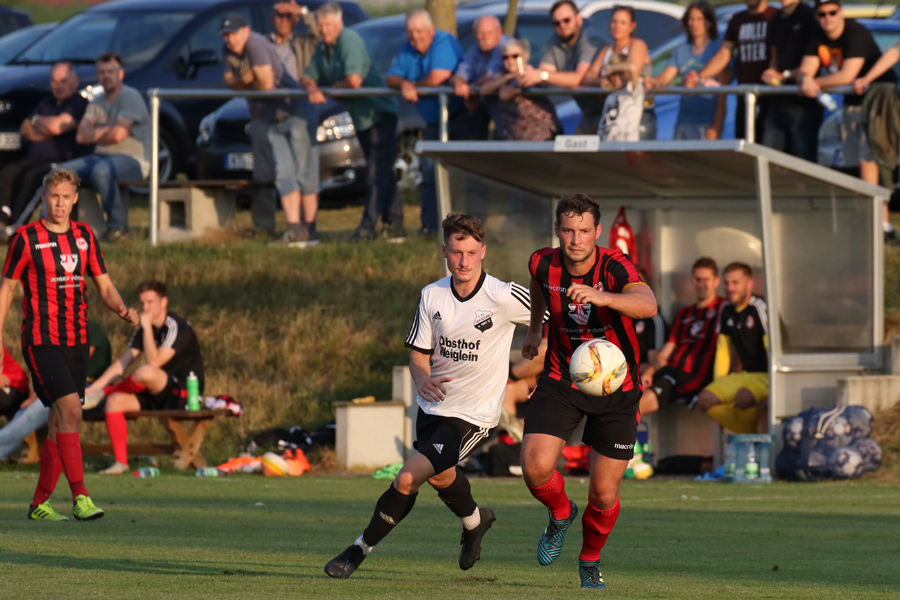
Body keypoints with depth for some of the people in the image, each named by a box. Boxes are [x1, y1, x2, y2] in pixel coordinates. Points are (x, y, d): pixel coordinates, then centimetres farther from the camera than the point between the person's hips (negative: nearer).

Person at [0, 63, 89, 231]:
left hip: (63, 161, -7)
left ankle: (14, 223, -36)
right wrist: (48, 130, -1)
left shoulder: (79, 104, -2)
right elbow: (24, 130, 18)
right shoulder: (47, 102, 23)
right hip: (36, 159, 7)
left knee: (31, 176, -35)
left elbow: (58, 126, -16)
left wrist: (37, 121, 4)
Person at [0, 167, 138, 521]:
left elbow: (104, 286, 11)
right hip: (41, 341, -6)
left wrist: (123, 310, -9)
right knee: (70, 410, -20)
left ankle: (40, 503, 17)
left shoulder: (84, 236, 10)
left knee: (60, 424, 7)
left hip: (76, 342, 6)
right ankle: (80, 498, -24)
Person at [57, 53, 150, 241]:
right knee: (63, 171, -12)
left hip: (131, 160, -7)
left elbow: (118, 135, -18)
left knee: (101, 170, -39)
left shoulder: (131, 97, -7)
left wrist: (94, 134, 0)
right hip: (101, 157, 7)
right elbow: (81, 135, 4)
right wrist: (107, 130, -9)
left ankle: (118, 224, -24)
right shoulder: (96, 103, 16)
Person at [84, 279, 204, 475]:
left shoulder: (177, 328, -15)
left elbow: (154, 362, -26)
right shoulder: (144, 330, 11)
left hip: (184, 394, -8)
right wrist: (93, 387, 0)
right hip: (158, 397, 8)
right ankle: (121, 462, -14)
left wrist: (147, 327, -22)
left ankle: (104, 392, -5)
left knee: (145, 372, -35)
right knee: (115, 401, -15)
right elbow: (123, 362, 8)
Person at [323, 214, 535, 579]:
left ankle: (360, 550, -2)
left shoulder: (504, 298, -19)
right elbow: (418, 352, 1)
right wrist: (423, 379, -20)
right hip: (432, 406, 6)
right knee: (441, 477, 29)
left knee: (407, 479, -19)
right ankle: (475, 521, 61)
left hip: (472, 415, -6)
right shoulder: (432, 296, -6)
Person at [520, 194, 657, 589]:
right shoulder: (544, 264, -11)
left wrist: (601, 297, -60)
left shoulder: (615, 267, -23)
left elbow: (647, 305, -44)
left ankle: (590, 561, 31)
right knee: (535, 467, -17)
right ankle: (560, 515, 18)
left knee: (604, 492, 1)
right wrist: (534, 328, 24)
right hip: (561, 379, 2)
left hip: (616, 386, -2)